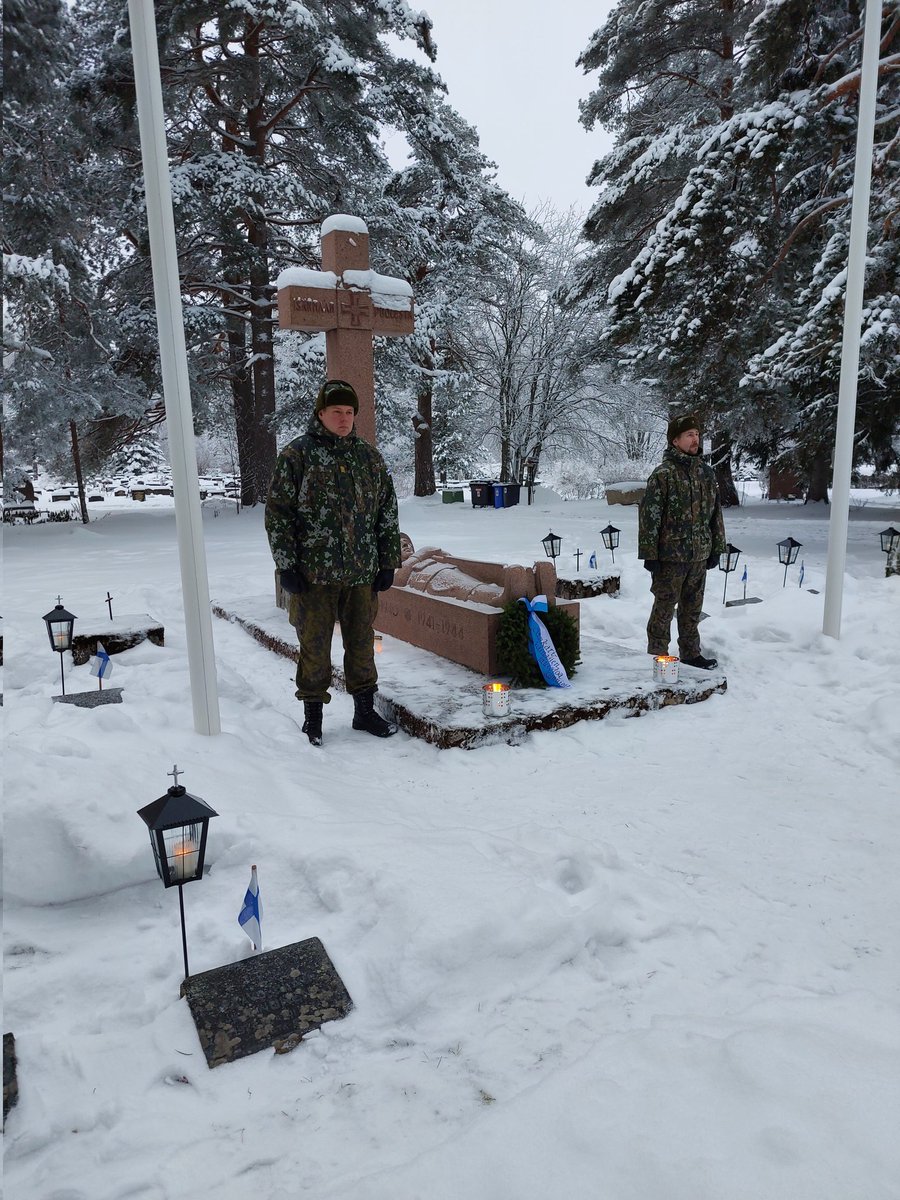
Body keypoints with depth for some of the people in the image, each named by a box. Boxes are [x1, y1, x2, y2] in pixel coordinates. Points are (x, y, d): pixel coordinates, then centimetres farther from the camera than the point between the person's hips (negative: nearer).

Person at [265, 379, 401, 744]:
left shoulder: (369, 456, 9)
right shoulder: (297, 454, -3)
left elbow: (387, 512, 12)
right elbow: (277, 512, -4)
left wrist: (388, 562, 8)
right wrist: (286, 565, -9)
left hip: (362, 573, 4)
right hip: (313, 574, -3)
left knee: (362, 644, 12)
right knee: (315, 647, 5)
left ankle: (365, 710, 26)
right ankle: (313, 716, 21)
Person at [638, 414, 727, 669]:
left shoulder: (706, 472, 9)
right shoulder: (663, 474, -10)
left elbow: (715, 512, 16)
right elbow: (649, 515, -12)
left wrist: (716, 548, 13)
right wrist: (650, 554, -14)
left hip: (699, 555, 6)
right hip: (671, 555, -6)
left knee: (692, 608, 15)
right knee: (664, 608, 3)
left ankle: (690, 653, 28)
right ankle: (657, 656, 15)